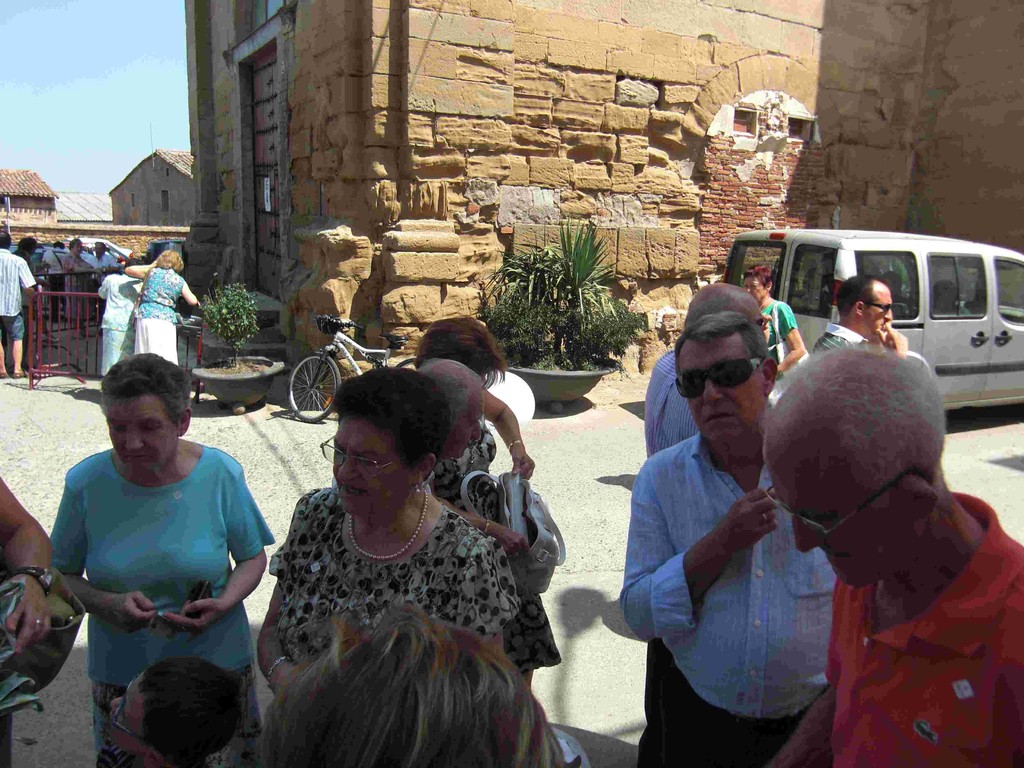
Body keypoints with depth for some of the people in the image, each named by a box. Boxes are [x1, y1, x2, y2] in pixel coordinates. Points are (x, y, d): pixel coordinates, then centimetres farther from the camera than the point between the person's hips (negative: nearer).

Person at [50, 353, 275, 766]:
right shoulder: (86, 482, -11)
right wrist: (106, 604, -19)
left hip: (216, 666, 0)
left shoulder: (221, 474, -13)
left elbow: (253, 558, 0)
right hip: (119, 674, 1)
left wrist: (224, 603, -19)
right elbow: (61, 574, 0)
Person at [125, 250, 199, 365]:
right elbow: (193, 301, 4)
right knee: (167, 356, -2)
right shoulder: (180, 281, 9)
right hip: (166, 320, -1)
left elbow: (128, 270, 22)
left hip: (146, 316, 1)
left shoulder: (152, 272, 9)